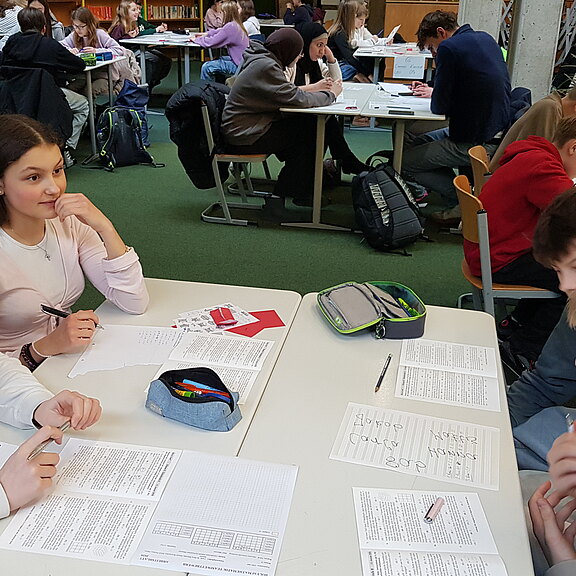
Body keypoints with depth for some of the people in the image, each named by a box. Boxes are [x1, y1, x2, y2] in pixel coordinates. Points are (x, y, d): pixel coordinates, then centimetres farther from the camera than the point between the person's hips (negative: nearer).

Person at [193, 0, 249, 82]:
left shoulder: (230, 26, -21)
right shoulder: (236, 24, 7)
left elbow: (209, 43, -17)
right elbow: (220, 31, 27)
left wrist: (196, 39, -2)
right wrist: (206, 34, 18)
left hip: (240, 66, -10)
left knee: (206, 67, -9)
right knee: (217, 60, 28)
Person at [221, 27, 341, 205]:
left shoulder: (262, 60, 10)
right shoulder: (266, 67, -21)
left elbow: (287, 92, 18)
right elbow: (297, 99, -22)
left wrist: (315, 88, 5)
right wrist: (330, 94, -8)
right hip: (244, 136, -10)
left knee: (309, 123, 4)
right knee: (306, 135, -4)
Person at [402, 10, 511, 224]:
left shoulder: (449, 48, -15)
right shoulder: (486, 39, 12)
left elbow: (440, 107, -15)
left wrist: (435, 96, 7)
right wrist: (435, 91, 18)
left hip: (477, 143, -9)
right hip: (499, 132, 9)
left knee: (405, 163, 0)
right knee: (420, 143, 24)